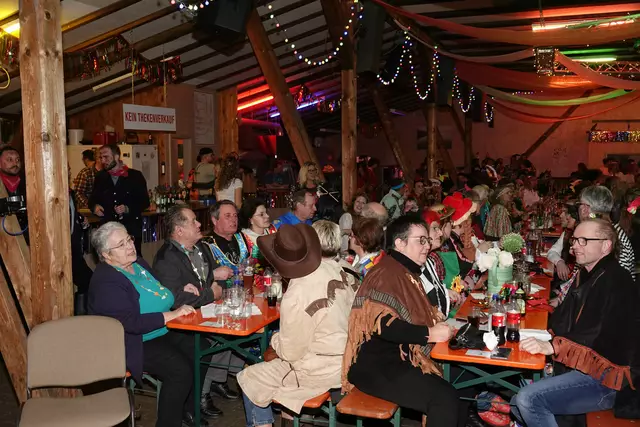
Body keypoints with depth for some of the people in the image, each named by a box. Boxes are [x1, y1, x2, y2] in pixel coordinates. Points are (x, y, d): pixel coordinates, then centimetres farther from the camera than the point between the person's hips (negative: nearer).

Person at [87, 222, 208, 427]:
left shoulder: (138, 263, 7)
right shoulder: (105, 282, -20)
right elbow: (132, 323, -27)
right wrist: (171, 315, -25)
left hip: (164, 332, 9)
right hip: (135, 344, -9)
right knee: (180, 370, -25)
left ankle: (189, 410, 12)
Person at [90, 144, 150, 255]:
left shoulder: (135, 176, 1)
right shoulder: (100, 177, 12)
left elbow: (144, 201, 1)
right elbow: (93, 199, 21)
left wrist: (127, 209, -14)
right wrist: (95, 206, -2)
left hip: (131, 229, -2)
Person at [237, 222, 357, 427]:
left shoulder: (297, 295, -26)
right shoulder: (338, 271, -7)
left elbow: (291, 352, -17)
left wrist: (274, 339, 4)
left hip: (323, 371, -7)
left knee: (248, 379, 9)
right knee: (274, 358, 30)